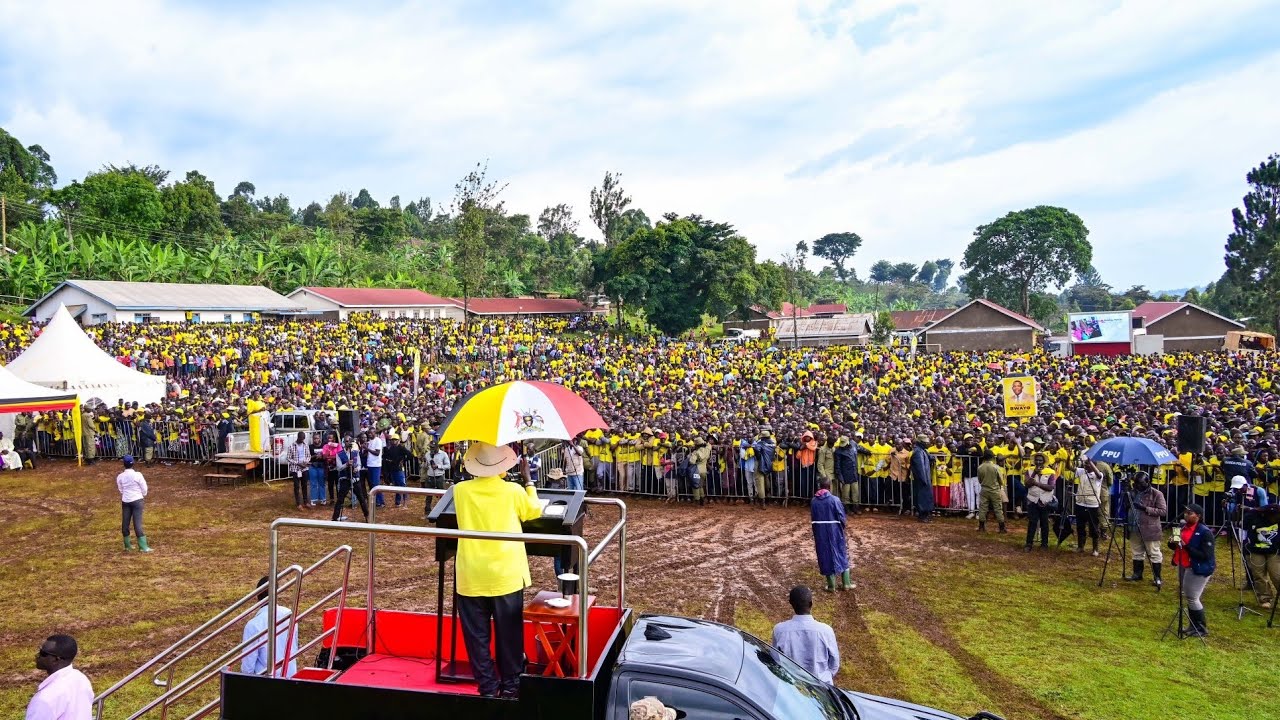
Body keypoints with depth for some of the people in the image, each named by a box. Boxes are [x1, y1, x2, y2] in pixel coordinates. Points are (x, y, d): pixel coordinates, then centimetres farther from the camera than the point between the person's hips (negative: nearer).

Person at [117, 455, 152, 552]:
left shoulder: (120, 477, -4)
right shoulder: (137, 475, -14)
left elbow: (121, 490, 6)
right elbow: (144, 488, -7)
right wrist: (143, 495, 14)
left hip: (125, 501, 3)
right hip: (137, 500, -3)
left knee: (125, 522, 13)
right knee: (137, 523, -4)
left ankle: (127, 544, 25)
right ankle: (143, 546, -7)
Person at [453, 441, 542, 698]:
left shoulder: (460, 491, -6)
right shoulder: (513, 491, -9)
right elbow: (534, 511, 10)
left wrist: (476, 478, 22)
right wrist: (529, 483, 22)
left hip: (472, 577, 1)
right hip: (506, 575, -1)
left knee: (477, 635, 11)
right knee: (508, 634, 12)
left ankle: (488, 687, 16)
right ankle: (510, 686, 20)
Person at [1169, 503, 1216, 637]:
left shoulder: (1205, 532, -20)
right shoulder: (1183, 527, 2)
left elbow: (1206, 555, -24)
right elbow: (1175, 546, 12)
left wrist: (1186, 547, -29)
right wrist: (1172, 543, -11)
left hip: (1199, 569, -8)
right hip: (1183, 566, 8)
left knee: (1192, 598, -4)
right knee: (1187, 597, 15)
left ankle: (1202, 630, 11)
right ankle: (1193, 627, 28)